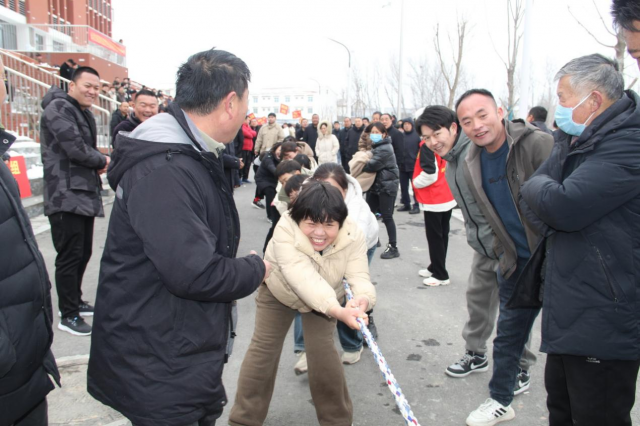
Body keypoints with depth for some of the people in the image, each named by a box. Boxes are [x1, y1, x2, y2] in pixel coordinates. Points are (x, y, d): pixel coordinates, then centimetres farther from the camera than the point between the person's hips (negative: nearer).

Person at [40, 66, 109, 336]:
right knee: (70, 257, -4)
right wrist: (102, 161, -3)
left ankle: (75, 302, 31)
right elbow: (76, 148, -20)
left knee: (83, 253, 16)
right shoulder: (59, 107, -11)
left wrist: (97, 164, 3)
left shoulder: (84, 114, 20)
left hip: (84, 195, 9)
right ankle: (68, 315, 7)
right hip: (66, 196, -9)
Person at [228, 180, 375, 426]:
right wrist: (337, 311, -65)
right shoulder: (285, 230, -41)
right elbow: (303, 277, -52)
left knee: (322, 350, -7)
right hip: (278, 291, -1)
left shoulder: (353, 235, -31)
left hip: (326, 298, 1)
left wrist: (363, 299, -61)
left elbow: (359, 276, -36)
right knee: (263, 348, 2)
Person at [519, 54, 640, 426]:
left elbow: (563, 206, -28)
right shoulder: (576, 141, 12)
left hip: (602, 324, -9)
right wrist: (545, 192, -13)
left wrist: (540, 186, -7)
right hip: (568, 313, 9)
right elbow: (533, 206, 9)